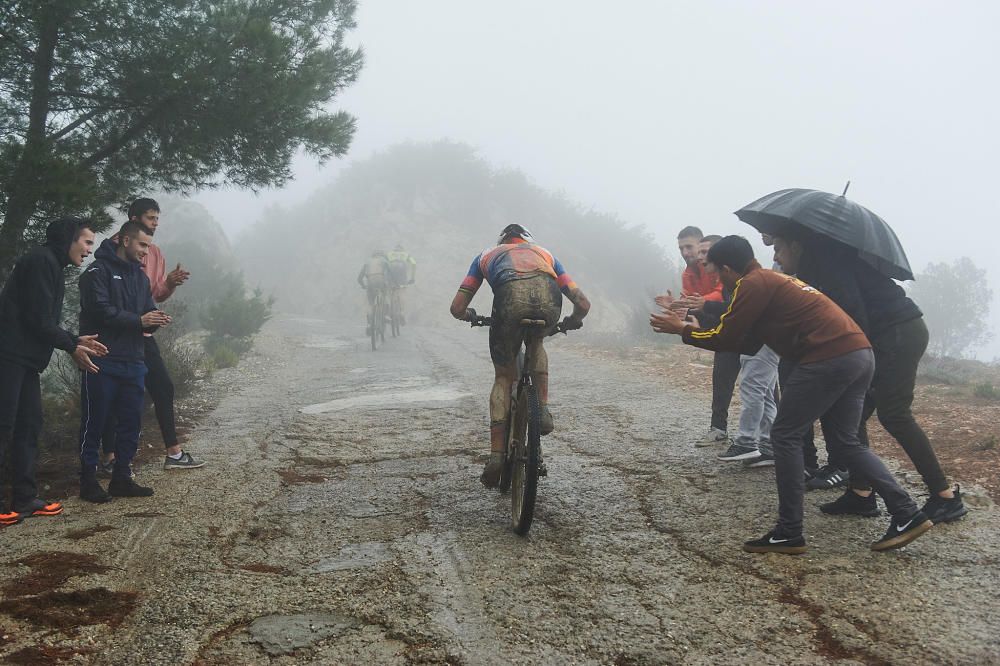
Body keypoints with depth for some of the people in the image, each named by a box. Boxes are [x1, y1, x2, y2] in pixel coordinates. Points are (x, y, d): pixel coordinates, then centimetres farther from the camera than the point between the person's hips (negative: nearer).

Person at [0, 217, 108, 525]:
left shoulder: (51, 265, 20)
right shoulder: (42, 261, -11)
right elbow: (38, 320, -17)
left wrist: (76, 340, 9)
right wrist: (72, 347, -6)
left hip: (25, 358, 10)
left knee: (29, 425, 10)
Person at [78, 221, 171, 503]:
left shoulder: (140, 276, 18)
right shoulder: (99, 271, -6)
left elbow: (147, 311, 17)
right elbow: (100, 310, -17)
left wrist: (155, 319, -6)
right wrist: (139, 321, -19)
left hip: (133, 362, 7)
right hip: (103, 362, -7)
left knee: (131, 422, 9)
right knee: (94, 423, 1)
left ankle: (121, 479, 18)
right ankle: (88, 481, 10)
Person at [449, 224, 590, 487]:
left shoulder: (487, 255, 38)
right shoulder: (544, 253, 40)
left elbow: (457, 308, 31)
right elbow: (583, 303, 32)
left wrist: (470, 315, 54)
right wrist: (572, 322, 53)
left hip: (510, 299, -1)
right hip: (549, 299, 1)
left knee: (504, 376, 20)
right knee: (536, 342, 36)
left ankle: (497, 455, 11)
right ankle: (543, 409, 21)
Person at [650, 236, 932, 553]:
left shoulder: (753, 284, -2)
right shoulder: (775, 280, 27)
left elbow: (726, 338, -1)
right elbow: (748, 344, 27)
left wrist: (682, 330, 13)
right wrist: (698, 328, 29)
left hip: (830, 357, -10)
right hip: (860, 353, 10)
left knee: (785, 436, 0)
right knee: (846, 440, 19)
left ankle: (789, 534, 3)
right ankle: (908, 515, 15)